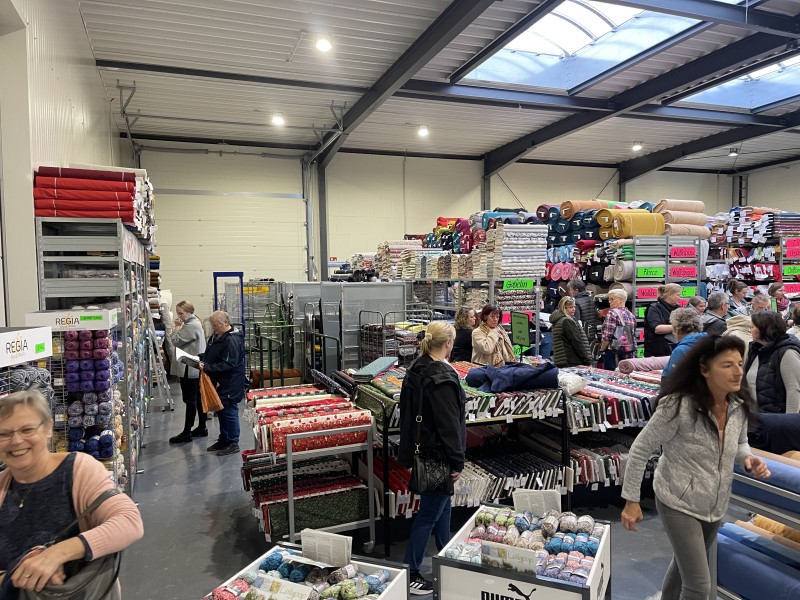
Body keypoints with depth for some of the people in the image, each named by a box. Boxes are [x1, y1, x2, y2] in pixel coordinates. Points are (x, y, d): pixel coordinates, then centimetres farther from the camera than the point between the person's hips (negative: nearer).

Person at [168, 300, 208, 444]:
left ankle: (186, 433, 1)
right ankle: (202, 428, 22)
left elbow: (176, 341, -16)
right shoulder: (196, 323, 15)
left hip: (190, 369, -11)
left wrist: (176, 328, -3)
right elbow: (182, 342, 17)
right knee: (198, 398, 14)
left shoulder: (191, 326, -17)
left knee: (190, 400, -5)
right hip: (196, 368, 11)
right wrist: (179, 328, 4)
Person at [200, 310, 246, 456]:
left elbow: (229, 365, -26)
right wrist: (200, 360, 5)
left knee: (229, 411, 0)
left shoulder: (232, 340, -21)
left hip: (229, 385, -10)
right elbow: (208, 355, 23)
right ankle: (223, 440, 32)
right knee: (221, 411, 18)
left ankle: (233, 443, 12)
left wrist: (207, 368, -26)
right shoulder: (216, 336, 10)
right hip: (218, 382, 10)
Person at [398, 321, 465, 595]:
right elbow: (450, 424, -22)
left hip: (420, 448, 9)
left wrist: (410, 449, 20)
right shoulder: (442, 378, -24)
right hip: (437, 453, -9)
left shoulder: (415, 370, 3)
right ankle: (409, 573, 11)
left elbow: (407, 412, 12)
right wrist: (457, 461, -13)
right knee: (430, 511, 2)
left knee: (442, 503, 23)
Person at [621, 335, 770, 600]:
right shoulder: (678, 406, -26)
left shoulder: (740, 407, -7)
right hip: (679, 505, -6)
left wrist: (748, 458, -11)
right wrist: (632, 501, -15)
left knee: (684, 565, 26)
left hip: (716, 506, 7)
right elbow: (640, 450, -18)